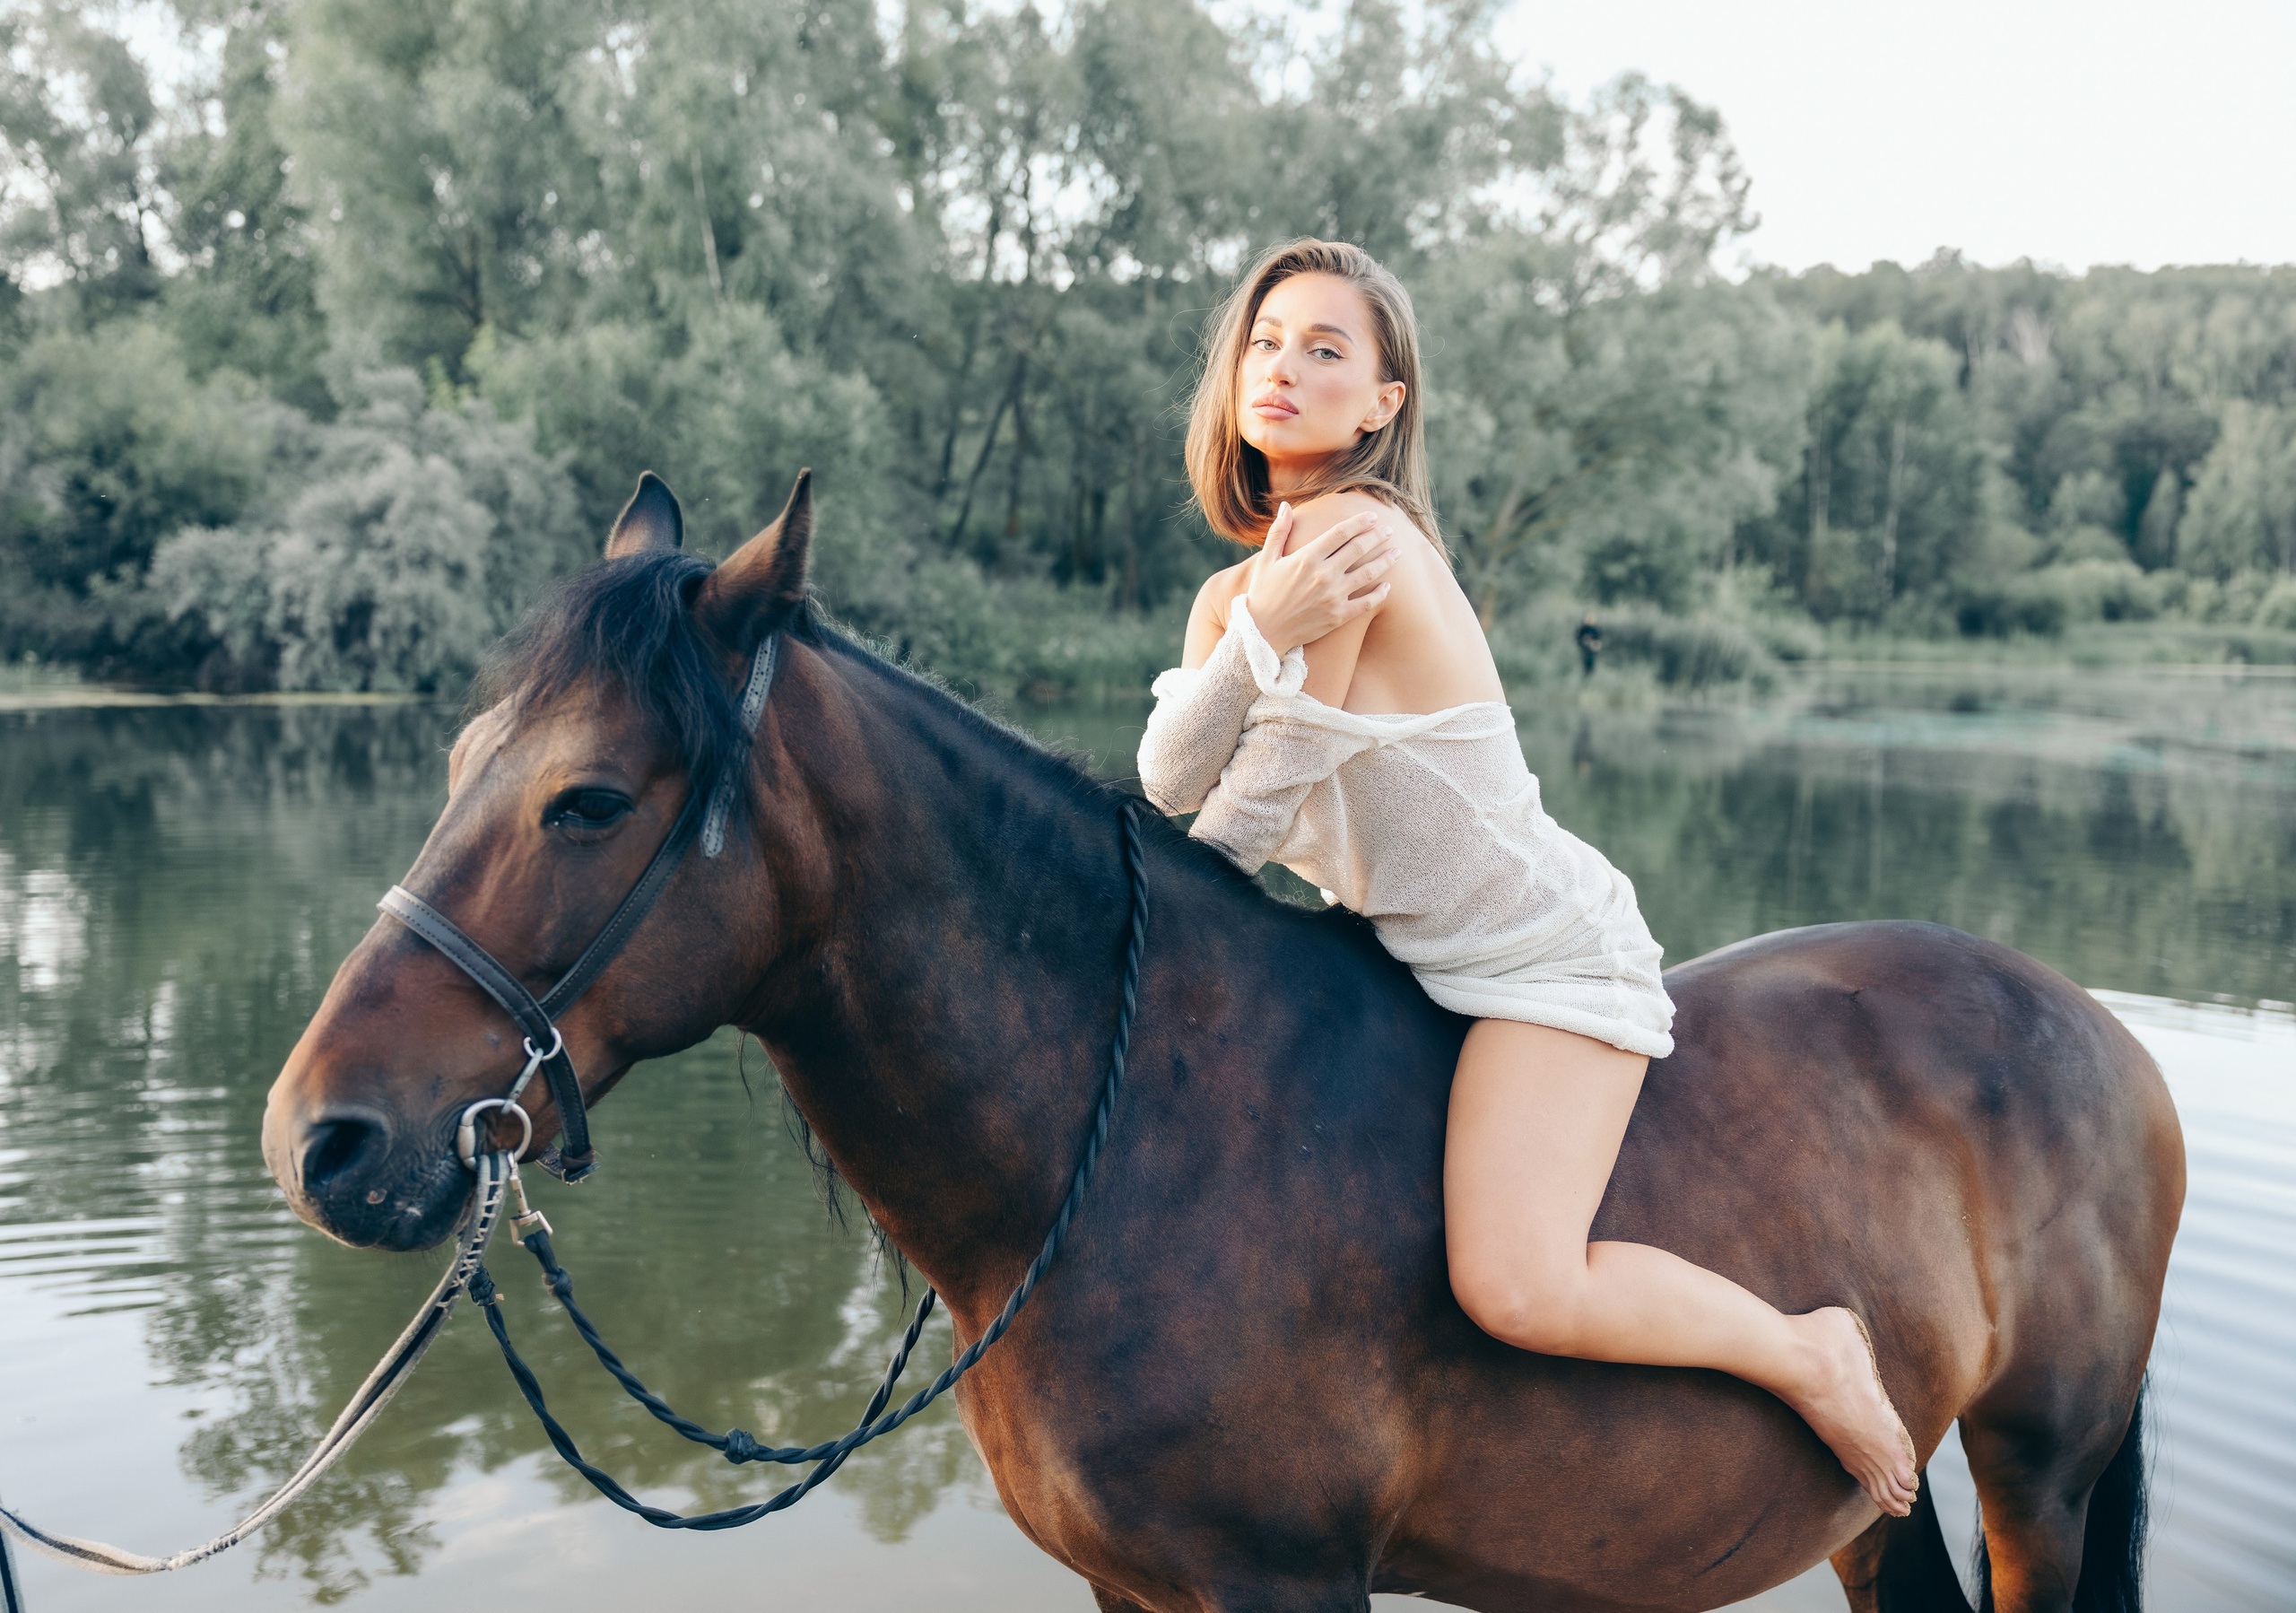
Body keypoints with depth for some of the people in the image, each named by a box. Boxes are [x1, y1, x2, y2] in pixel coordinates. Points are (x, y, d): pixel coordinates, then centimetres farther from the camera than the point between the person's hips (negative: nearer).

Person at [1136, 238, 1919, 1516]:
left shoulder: (1354, 527, -20)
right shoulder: (1234, 589, 7)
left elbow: (1242, 821, -18)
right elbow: (1170, 780, -11)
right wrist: (1265, 627, -26)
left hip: (1551, 956, -9)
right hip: (1413, 955, 10)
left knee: (1517, 1288, -24)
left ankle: (1810, 1354, 4)